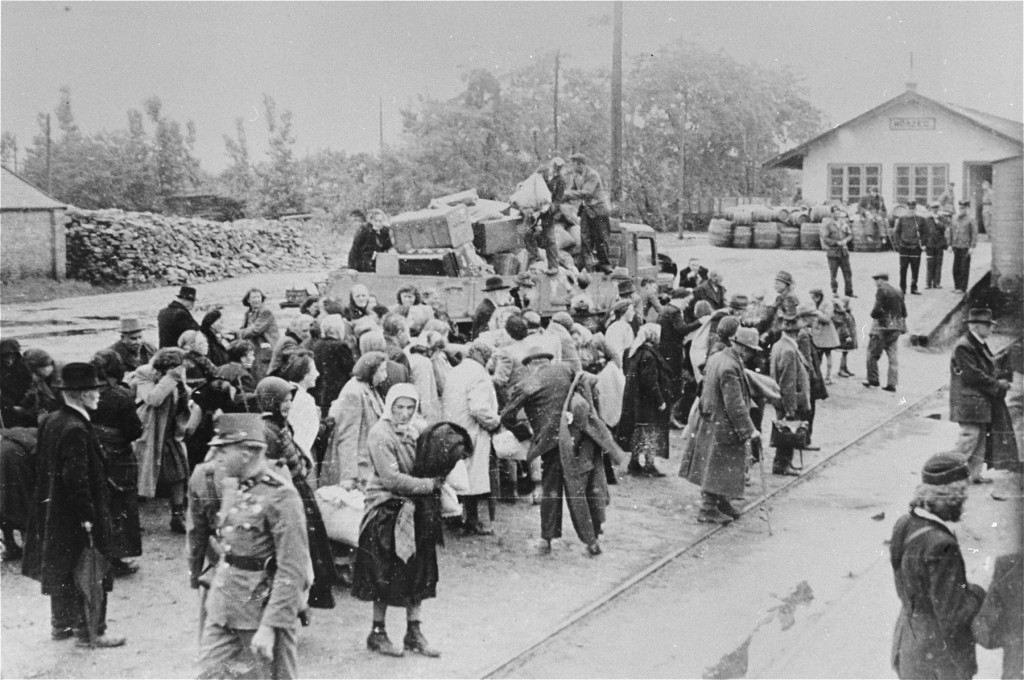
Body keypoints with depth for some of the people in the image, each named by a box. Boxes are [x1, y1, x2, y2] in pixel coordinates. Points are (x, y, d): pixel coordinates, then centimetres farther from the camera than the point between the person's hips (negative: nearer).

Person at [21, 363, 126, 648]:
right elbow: (77, 479, -26)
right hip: (77, 516, -9)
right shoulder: (76, 430, -24)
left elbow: (42, 465, 11)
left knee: (61, 570, 20)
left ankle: (61, 624, 33)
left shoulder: (50, 421, 3)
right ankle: (91, 632, 12)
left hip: (53, 512, 9)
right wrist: (87, 518, -21)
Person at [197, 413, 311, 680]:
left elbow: (292, 571, -21)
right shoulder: (230, 485, 6)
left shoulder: (280, 496, -19)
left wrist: (270, 627, -23)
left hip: (262, 609, -7)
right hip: (222, 606, 7)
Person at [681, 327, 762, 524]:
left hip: (711, 423, 10)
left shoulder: (716, 358, 6)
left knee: (716, 468, 19)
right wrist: (749, 430, -21)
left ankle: (720, 502, 31)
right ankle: (708, 509, 10)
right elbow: (735, 405, -26)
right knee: (718, 468, 1)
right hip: (723, 427, -10)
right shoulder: (730, 368, -25)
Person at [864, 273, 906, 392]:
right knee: (893, 356, 7)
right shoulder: (898, 292, 13)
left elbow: (878, 309, -18)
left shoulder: (881, 290, -9)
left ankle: (873, 380, 7)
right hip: (896, 328, 7)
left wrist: (873, 314, 1)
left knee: (872, 353, 5)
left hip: (882, 326, -7)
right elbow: (904, 312, 13)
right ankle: (892, 384, 6)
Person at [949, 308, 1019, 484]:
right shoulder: (963, 347, -18)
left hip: (982, 402, 10)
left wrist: (1000, 378, 3)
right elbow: (972, 375, -22)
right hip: (969, 402, -10)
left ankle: (975, 474, 20)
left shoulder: (980, 345, 14)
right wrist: (997, 385, -15)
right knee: (969, 436, -8)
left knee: (981, 438, 13)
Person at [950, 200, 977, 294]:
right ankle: (957, 286, 16)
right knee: (956, 268, 6)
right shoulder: (955, 219, 10)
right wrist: (950, 244, 11)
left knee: (964, 269, -1)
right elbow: (951, 232, 16)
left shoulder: (970, 220, -4)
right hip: (956, 247, 5)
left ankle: (962, 288, 3)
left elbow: (974, 234, -6)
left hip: (966, 248, -5)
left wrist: (972, 247, -12)